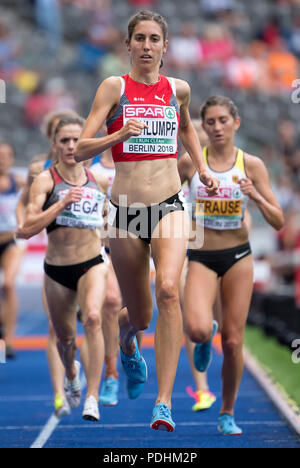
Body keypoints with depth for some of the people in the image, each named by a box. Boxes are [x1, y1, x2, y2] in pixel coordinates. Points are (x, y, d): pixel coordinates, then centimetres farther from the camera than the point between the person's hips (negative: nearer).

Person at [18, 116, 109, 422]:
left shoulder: (99, 181, 2)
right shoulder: (45, 181, -8)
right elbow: (27, 229, -20)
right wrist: (62, 203, -26)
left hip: (91, 264, 0)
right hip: (56, 270, 0)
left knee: (93, 318, -27)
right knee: (64, 337, 14)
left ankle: (92, 398, -26)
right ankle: (71, 374, 51)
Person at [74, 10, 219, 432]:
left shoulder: (178, 89, 7)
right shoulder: (114, 87, -2)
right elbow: (81, 150, -8)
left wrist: (201, 168, 23)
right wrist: (119, 136, -24)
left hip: (169, 207, 1)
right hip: (126, 212, -1)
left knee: (168, 290, -25)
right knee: (139, 315, 11)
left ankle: (164, 402, -24)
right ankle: (127, 342, 51)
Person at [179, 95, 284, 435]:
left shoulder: (252, 165, -3)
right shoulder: (190, 163, -3)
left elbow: (278, 222, -4)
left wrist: (256, 196, -20)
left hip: (238, 257, 1)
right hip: (201, 258, -1)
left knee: (233, 340, 1)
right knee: (198, 329, -25)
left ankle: (227, 414, 21)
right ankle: (204, 339, 15)